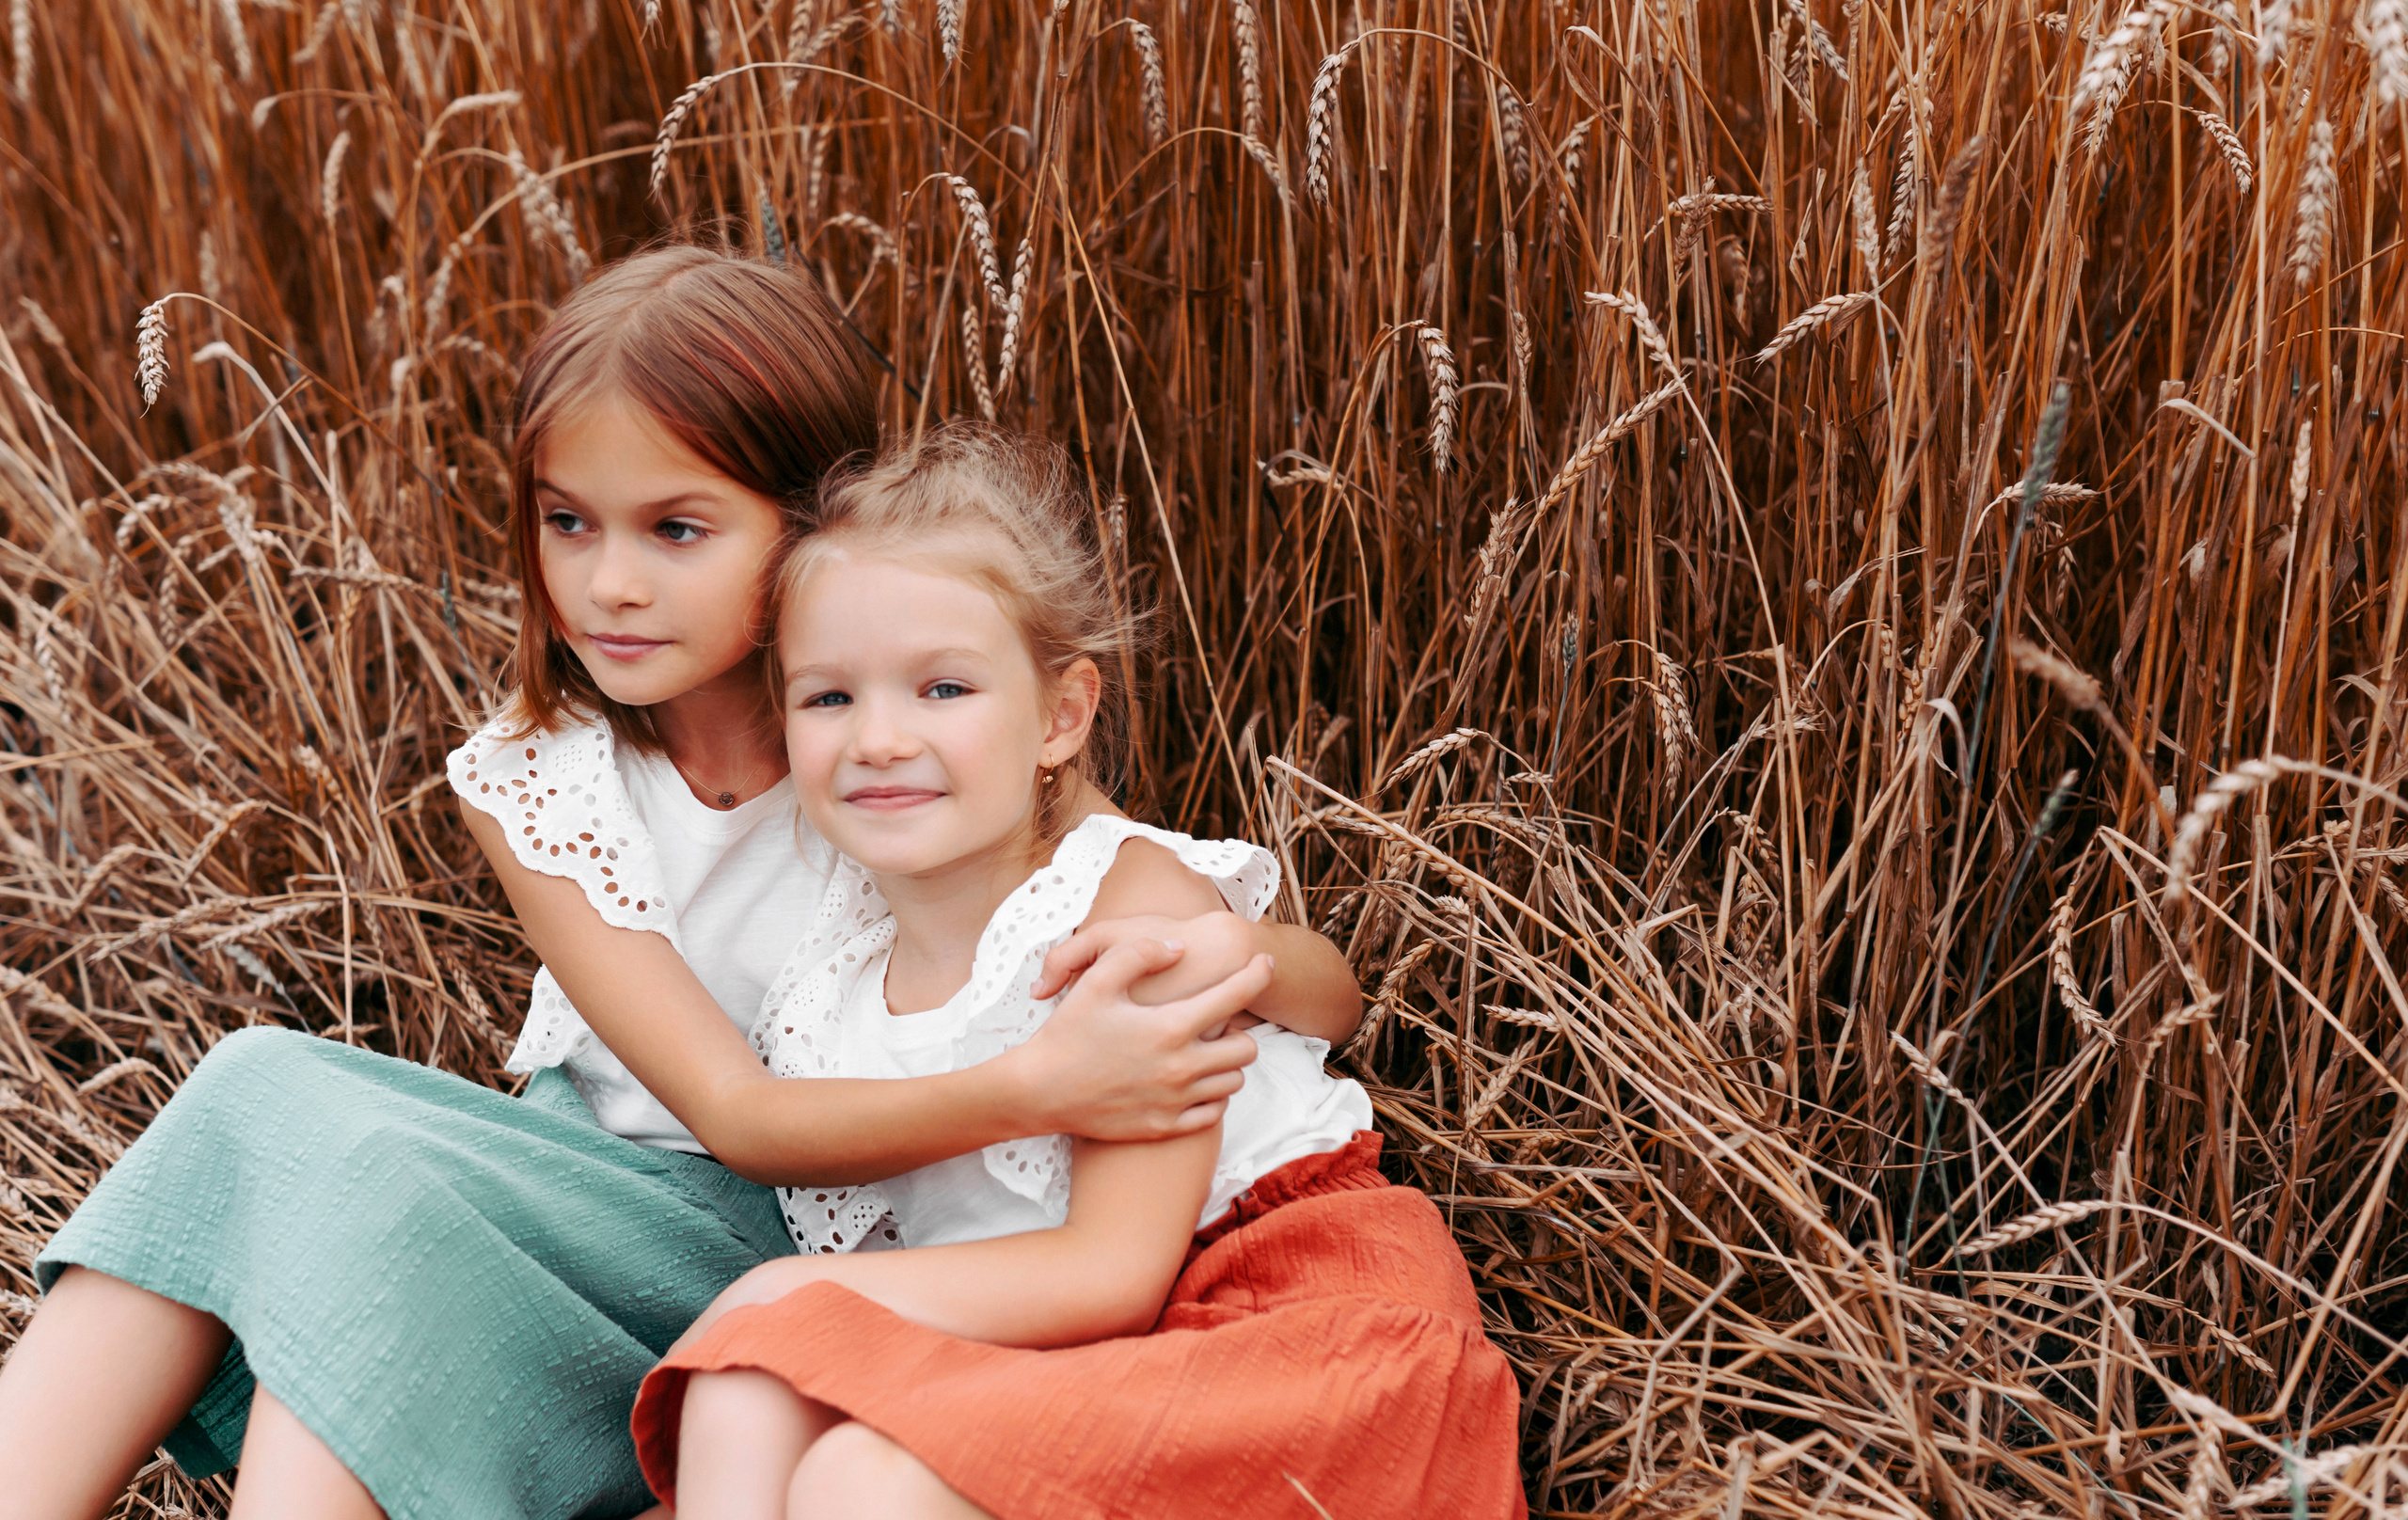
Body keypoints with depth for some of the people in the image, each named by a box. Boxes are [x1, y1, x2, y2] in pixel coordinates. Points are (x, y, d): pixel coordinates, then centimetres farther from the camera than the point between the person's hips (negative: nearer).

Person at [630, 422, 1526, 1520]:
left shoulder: (1140, 895, -13)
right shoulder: (834, 976, 4)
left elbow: (1116, 1273, -17)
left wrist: (796, 1295, -15)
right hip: (1034, 1363, 6)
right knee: (744, 1389, -20)